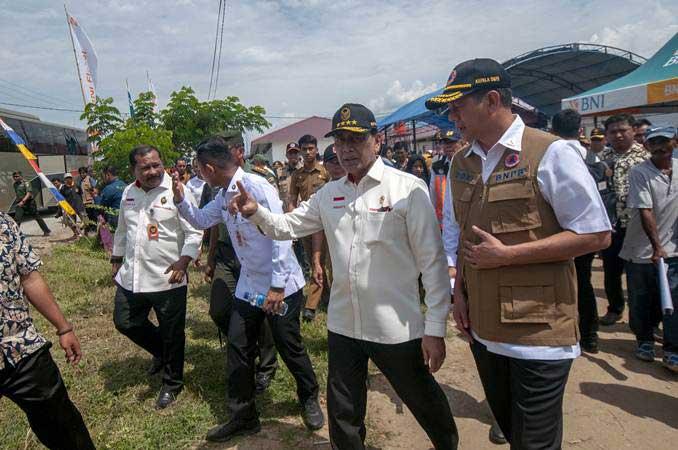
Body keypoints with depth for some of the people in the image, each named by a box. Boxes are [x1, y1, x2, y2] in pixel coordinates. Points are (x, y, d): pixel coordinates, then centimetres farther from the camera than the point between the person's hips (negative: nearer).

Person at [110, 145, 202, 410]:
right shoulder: (128, 193, 8)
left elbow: (194, 232, -12)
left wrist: (183, 261, -22)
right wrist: (116, 259, 24)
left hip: (167, 277, -6)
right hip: (131, 276, 6)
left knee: (172, 334, 7)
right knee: (125, 322, 17)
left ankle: (172, 383, 29)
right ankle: (160, 352, 43)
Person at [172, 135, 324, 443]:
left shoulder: (256, 186, -20)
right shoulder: (223, 195, 6)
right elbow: (201, 220, 22)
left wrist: (277, 285, -23)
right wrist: (180, 199, 4)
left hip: (281, 286, -7)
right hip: (248, 286, 8)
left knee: (289, 347, 7)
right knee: (238, 349, 9)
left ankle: (309, 400, 34)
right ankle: (242, 417, 26)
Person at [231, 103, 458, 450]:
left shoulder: (408, 188, -12)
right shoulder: (328, 194, 5)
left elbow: (432, 262, -12)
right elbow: (286, 226, 10)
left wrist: (435, 329, -13)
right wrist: (255, 211, -11)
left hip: (397, 327, -4)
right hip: (342, 325, 4)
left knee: (424, 401, 19)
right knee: (343, 415, 19)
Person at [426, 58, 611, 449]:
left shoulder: (550, 154, -12)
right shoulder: (461, 163, 7)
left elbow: (596, 235, -14)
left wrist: (507, 255, -19)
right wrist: (460, 291, 5)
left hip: (538, 333, -6)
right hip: (483, 328, 6)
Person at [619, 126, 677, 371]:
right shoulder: (639, 172, -11)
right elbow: (645, 211, -17)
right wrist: (657, 246, -23)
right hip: (643, 249, -2)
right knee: (641, 301, 10)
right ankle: (644, 340, 30)